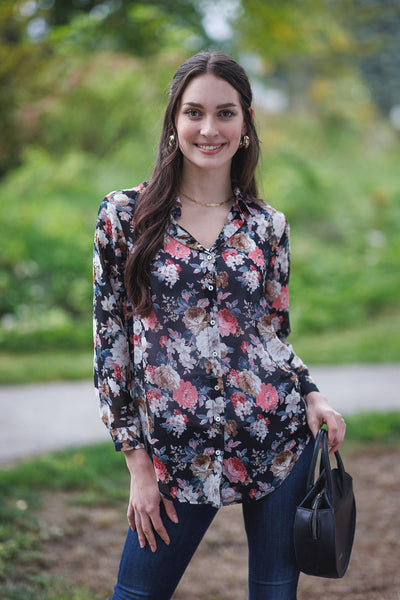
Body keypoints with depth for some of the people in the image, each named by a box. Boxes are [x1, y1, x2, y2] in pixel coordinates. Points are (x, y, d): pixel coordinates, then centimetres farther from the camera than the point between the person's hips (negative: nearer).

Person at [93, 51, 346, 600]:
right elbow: (110, 339, 0)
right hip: (179, 451, -2)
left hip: (279, 434, 2)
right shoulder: (124, 214, -1)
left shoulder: (267, 225, 5)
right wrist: (138, 463, -3)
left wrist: (311, 394, -6)